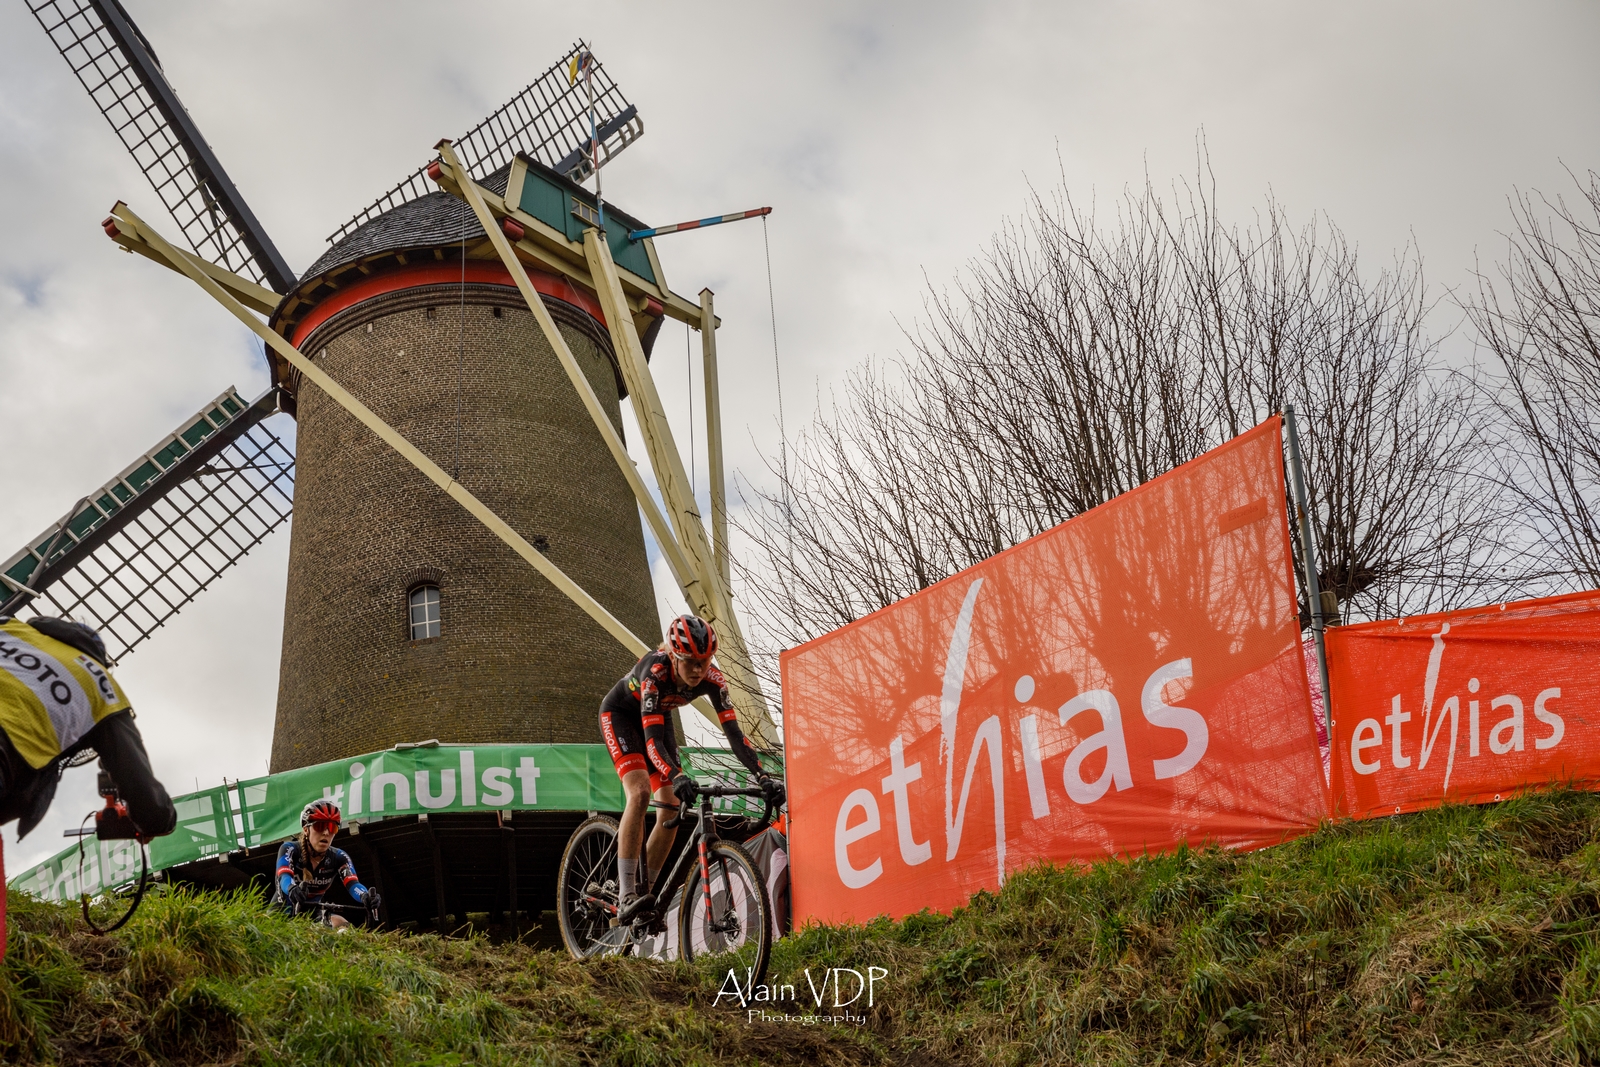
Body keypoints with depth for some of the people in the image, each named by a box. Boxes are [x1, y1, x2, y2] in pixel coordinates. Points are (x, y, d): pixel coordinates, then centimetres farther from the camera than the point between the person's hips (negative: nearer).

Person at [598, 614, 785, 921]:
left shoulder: (711, 679, -27)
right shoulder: (655, 672, -40)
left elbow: (733, 731, -29)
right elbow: (652, 739, -46)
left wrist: (763, 777, -41)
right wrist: (677, 777, -62)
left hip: (659, 717, 5)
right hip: (620, 714, -5)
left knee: (673, 809, -7)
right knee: (640, 793, -27)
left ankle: (645, 893, 6)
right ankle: (626, 898, -27)